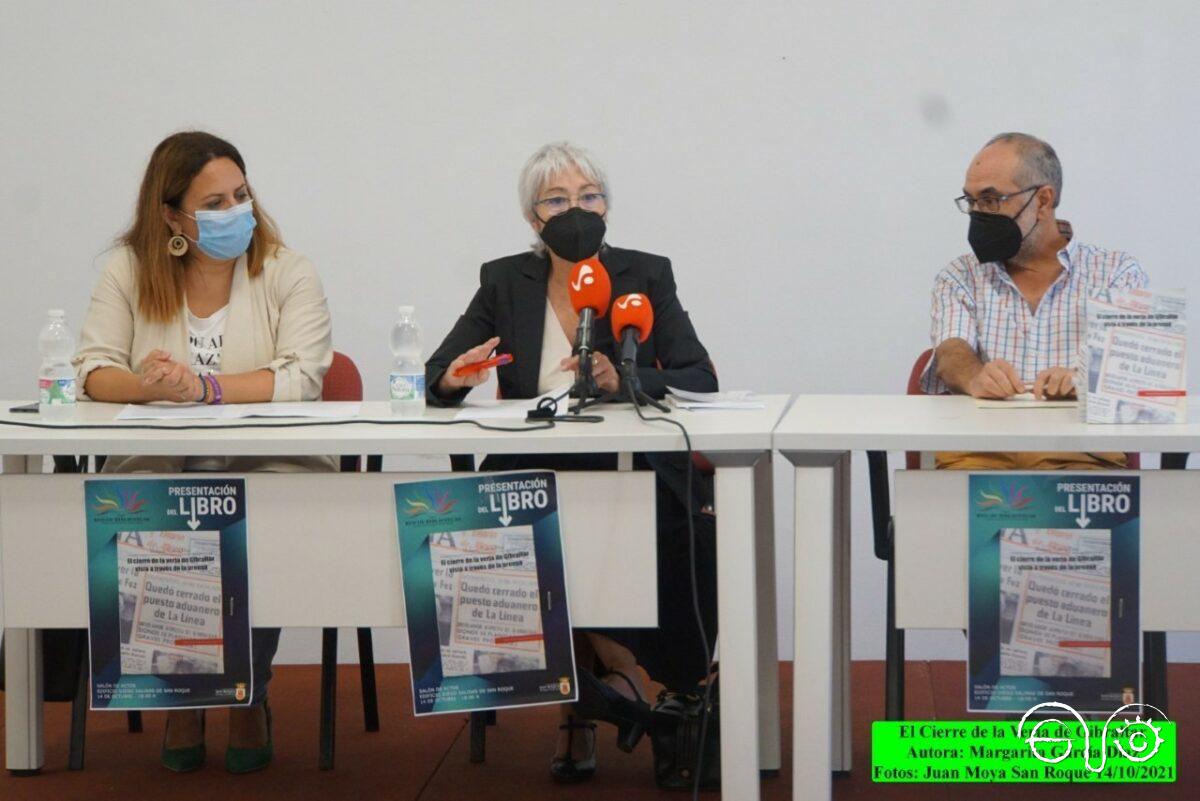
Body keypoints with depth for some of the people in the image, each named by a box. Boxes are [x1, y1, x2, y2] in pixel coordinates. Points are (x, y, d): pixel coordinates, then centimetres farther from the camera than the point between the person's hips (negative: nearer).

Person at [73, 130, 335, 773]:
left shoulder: (287, 272, 1)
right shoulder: (130, 270, 7)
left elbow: (302, 377, -12)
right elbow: (92, 371, -1)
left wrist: (202, 388, -23)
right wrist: (144, 385, -24)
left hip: (268, 467, -1)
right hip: (157, 468, 2)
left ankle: (249, 699, -3)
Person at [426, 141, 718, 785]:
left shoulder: (647, 276, 8)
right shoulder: (504, 282, 11)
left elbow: (700, 381, -3)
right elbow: (432, 381, 6)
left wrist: (623, 380, -21)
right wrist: (454, 378, -19)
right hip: (532, 479, 1)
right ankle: (615, 671, -5)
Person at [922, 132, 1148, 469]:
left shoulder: (1117, 272, 14)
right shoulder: (959, 278, 18)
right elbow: (952, 353, 0)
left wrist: (1084, 378, -27)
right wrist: (975, 378, -26)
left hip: (1079, 454, 0)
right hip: (977, 452, 1)